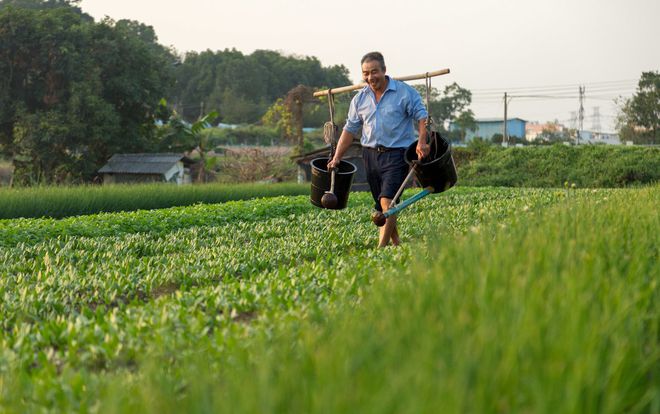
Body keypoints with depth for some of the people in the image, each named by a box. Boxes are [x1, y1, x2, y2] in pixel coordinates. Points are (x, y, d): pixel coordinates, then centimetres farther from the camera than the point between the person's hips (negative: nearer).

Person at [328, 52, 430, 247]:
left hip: (396, 153, -5)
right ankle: (396, 243, 23)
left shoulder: (405, 92, -4)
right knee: (381, 207, 10)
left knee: (387, 201, -18)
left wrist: (422, 141, -23)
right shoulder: (360, 99, 10)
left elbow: (422, 117, -5)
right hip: (371, 154, 6)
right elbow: (350, 129, 15)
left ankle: (381, 247, -21)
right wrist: (337, 157, 9)